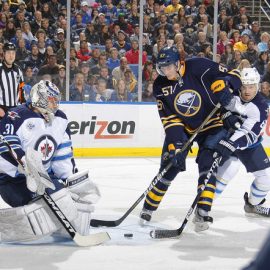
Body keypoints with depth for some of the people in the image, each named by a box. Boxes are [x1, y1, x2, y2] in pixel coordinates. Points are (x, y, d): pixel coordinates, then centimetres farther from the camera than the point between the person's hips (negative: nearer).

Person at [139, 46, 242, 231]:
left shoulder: (199, 67, -24)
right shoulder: (160, 86, -12)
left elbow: (232, 76, -19)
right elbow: (169, 118, -11)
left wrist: (224, 89, -40)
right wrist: (176, 142, -21)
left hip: (211, 124, -3)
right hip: (182, 127, 3)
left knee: (208, 165, -14)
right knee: (169, 166, 0)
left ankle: (203, 211, -8)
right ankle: (149, 208, 14)